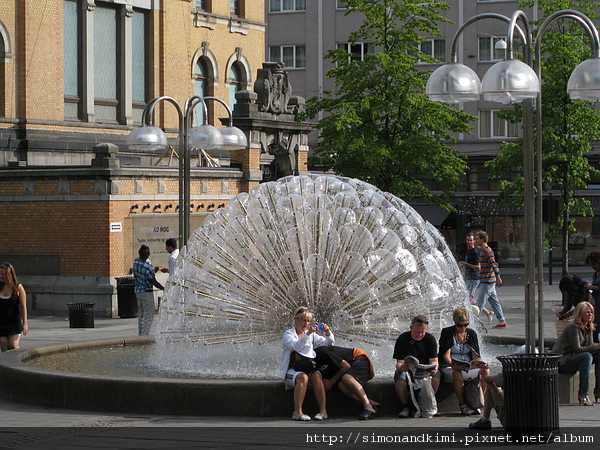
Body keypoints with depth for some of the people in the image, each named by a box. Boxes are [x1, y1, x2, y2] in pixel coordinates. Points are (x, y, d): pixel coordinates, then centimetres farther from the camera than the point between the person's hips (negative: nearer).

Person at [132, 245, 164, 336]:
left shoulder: (135, 263, 2)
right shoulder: (147, 267, -22)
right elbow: (154, 282, -16)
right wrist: (164, 289, -4)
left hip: (137, 290, 8)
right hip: (146, 292, -8)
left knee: (141, 314, 14)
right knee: (149, 315, -3)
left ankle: (140, 334, 16)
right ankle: (145, 335, -7)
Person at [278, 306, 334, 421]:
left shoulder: (312, 335, 21)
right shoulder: (288, 334, 4)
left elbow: (328, 343, 18)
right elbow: (296, 346, -17)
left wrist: (328, 333, -2)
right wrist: (308, 333, -27)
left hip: (308, 368, 4)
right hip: (291, 370, -4)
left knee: (316, 376, -30)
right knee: (303, 377, -36)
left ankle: (323, 410, -34)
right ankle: (297, 412, -37)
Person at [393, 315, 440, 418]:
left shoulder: (430, 339, -3)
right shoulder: (402, 339, -10)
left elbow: (433, 360, -9)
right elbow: (399, 363, -14)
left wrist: (433, 367, -35)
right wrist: (401, 367, -41)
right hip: (407, 370, -1)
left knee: (436, 375, -32)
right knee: (400, 377, -36)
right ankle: (405, 406, -17)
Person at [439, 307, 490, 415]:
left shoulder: (471, 333, 13)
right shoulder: (447, 333, 1)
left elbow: (476, 356, 6)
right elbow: (446, 355, -10)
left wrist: (482, 364, -17)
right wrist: (452, 364, -32)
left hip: (469, 368, 4)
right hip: (449, 369, -4)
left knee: (485, 371, -26)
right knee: (457, 373, -39)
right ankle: (463, 405, -36)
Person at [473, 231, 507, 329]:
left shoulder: (487, 251, -15)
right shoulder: (483, 250, 16)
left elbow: (494, 264, -20)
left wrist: (498, 278, -23)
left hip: (487, 282, -10)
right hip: (489, 281, 10)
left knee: (480, 302, -8)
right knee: (494, 302, 12)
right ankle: (502, 321, 15)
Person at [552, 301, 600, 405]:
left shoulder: (588, 328, 11)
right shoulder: (573, 327, -16)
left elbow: (591, 346, 7)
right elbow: (577, 349, -22)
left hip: (572, 359, 9)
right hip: (562, 362, -9)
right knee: (587, 356, -32)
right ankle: (583, 395, -37)